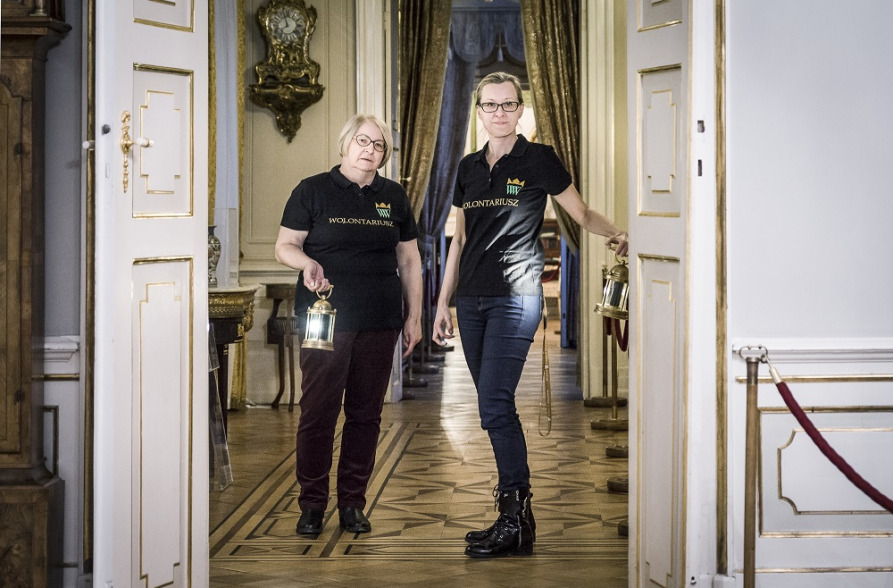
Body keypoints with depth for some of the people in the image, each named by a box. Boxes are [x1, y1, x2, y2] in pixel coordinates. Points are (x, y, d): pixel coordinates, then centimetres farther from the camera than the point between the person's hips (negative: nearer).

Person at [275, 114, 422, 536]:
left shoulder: (394, 197, 13)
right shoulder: (312, 191, 3)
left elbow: (409, 260, 17)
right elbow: (285, 245, 2)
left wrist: (413, 316, 12)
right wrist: (307, 263, -20)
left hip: (379, 323, 3)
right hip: (326, 319, -3)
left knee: (366, 413, 5)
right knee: (318, 411, -4)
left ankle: (353, 504, 15)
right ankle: (312, 505, 7)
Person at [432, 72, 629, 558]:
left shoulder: (537, 160, -1)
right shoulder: (469, 168, 15)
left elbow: (583, 215, 2)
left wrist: (616, 233, -20)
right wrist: (443, 303, 17)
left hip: (516, 295, -6)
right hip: (472, 299, 6)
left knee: (494, 404, -15)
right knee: (495, 408, 7)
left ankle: (515, 521, -9)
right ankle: (516, 516, 14)